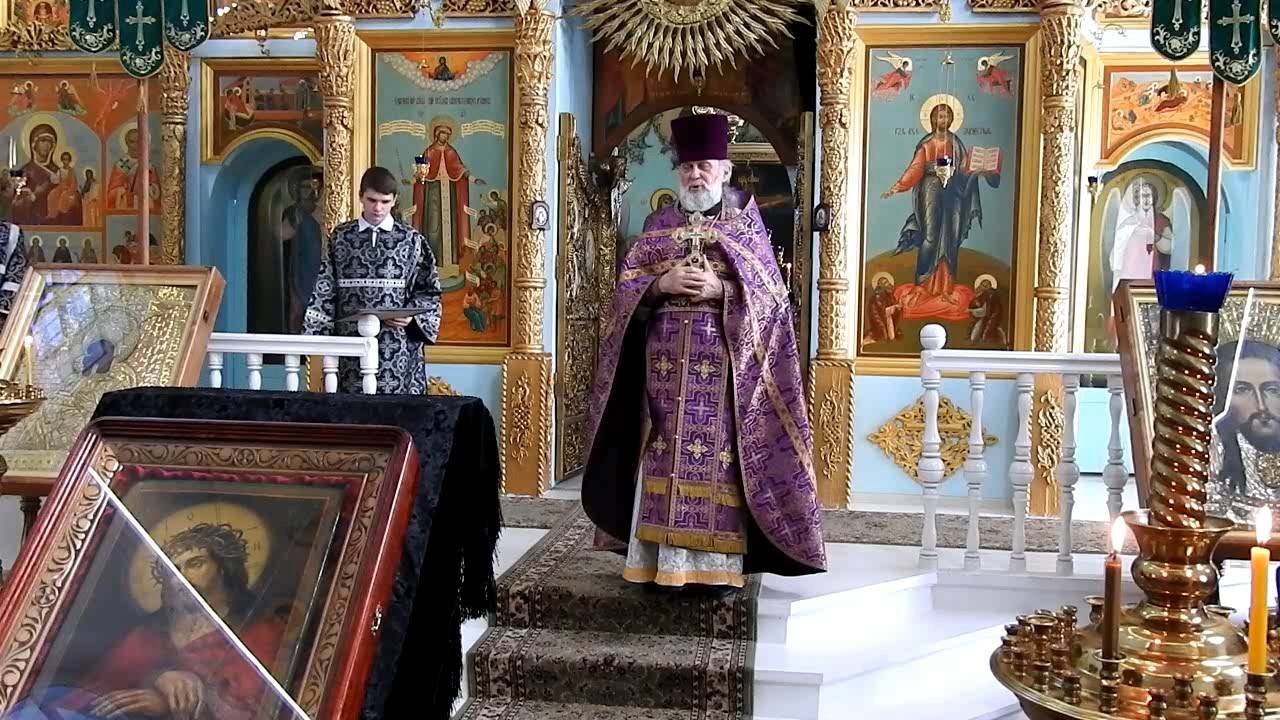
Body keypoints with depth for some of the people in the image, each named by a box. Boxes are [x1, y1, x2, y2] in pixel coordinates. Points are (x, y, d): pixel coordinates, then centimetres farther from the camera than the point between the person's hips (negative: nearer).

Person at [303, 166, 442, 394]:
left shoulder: (412, 240, 4)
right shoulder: (340, 237, 7)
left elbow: (430, 291, 6)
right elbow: (324, 291, 7)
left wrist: (412, 316, -11)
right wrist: (314, 332, -4)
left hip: (398, 348, -1)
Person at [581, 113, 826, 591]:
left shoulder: (745, 224, 7)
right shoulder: (659, 224, 13)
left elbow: (769, 292, -1)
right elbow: (627, 286, 7)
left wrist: (721, 289, -16)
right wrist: (662, 284, -12)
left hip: (722, 362, -2)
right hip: (666, 361, 2)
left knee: (718, 456, -4)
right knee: (666, 456, 1)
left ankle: (718, 564, 2)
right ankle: (665, 560, 7)